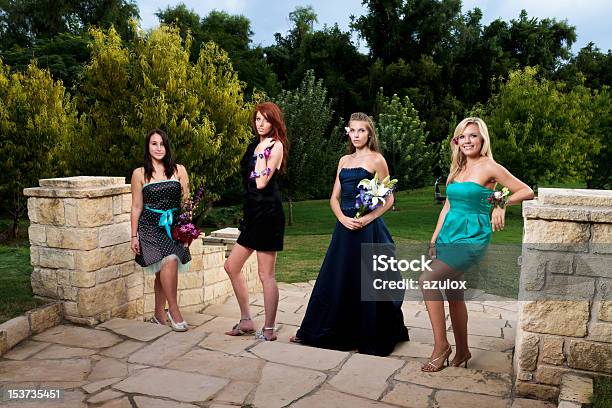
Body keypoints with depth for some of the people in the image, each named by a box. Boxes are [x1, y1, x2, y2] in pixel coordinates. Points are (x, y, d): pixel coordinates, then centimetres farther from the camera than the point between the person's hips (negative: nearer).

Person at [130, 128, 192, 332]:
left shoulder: (178, 170, 7)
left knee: (163, 270, -1)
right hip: (150, 226, -2)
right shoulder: (139, 174, 4)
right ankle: (173, 310, -9)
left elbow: (187, 201, 9)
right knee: (169, 261, -22)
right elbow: (136, 207, 6)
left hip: (173, 226, 2)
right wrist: (134, 236, 3)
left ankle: (159, 314, 17)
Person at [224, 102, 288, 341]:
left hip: (267, 213, -9)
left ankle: (269, 329, 9)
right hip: (253, 213, 9)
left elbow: (261, 182, -17)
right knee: (232, 266, 12)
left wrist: (262, 152, -12)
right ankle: (246, 322, 23)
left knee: (266, 274, -3)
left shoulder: (276, 145, -6)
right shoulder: (255, 145, 16)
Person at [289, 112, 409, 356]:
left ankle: (367, 339, 15)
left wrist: (368, 218, -16)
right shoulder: (344, 160, 15)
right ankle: (315, 331, 21)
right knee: (336, 279, 10)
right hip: (345, 227, 5)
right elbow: (334, 197, 12)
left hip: (368, 228, -5)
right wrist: (343, 218, -7)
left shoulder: (376, 160, -1)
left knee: (364, 282, 1)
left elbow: (388, 199, -2)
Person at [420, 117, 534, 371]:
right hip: (449, 236, 7)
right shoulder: (456, 169, 14)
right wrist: (434, 240, 13)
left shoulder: (489, 167, -6)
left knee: (427, 280, -20)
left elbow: (527, 192, -1)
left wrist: (501, 204, -13)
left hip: (472, 238, -7)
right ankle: (462, 351, 27)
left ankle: (440, 345, -7)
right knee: (454, 294, 12)